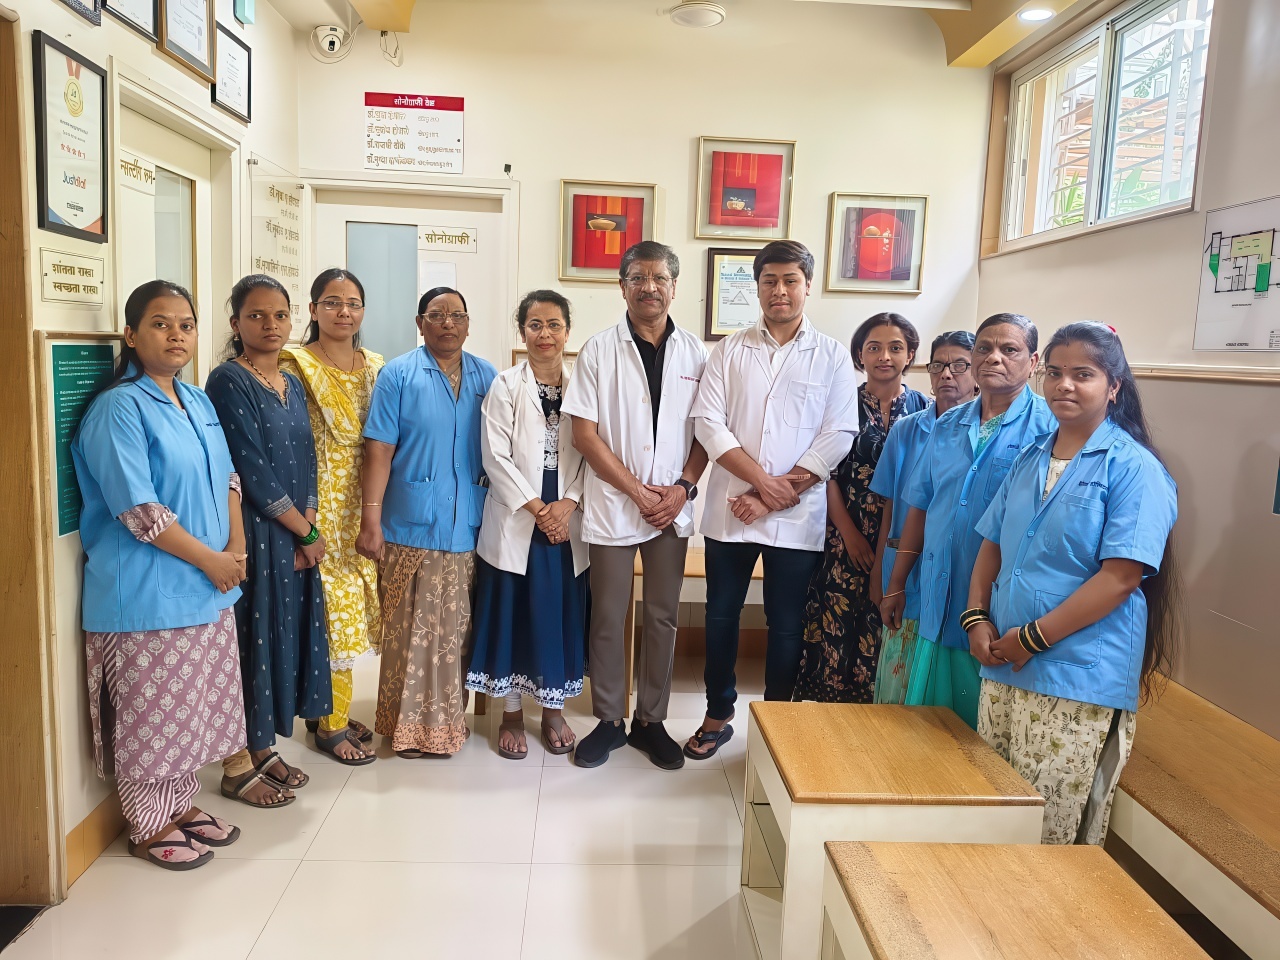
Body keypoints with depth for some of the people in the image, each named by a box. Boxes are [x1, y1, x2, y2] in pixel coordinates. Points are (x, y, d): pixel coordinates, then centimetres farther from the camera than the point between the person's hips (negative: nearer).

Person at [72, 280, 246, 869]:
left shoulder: (199, 403, 10)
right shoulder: (119, 408, -14)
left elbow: (227, 480, 14)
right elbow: (138, 510, -20)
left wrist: (236, 547, -1)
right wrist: (210, 559, -15)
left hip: (208, 589, 8)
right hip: (147, 593, -7)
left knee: (194, 707, 18)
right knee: (151, 713, 6)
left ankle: (182, 804, 35)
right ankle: (150, 827, 24)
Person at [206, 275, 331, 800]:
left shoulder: (292, 384, 12)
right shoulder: (228, 381, -11)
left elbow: (307, 461, 10)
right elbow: (253, 471, -16)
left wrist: (308, 528, -4)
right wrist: (307, 533, -11)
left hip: (297, 537, 7)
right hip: (252, 534, -7)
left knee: (287, 634, 12)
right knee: (251, 636, 0)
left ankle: (262, 748, 27)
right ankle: (236, 767, 14)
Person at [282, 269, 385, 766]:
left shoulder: (376, 367, 10)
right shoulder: (296, 365, -8)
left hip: (363, 506, 6)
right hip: (321, 505, -6)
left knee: (352, 605, 12)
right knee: (332, 607, -1)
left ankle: (326, 710, 29)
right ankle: (331, 724, 15)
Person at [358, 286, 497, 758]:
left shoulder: (487, 377, 9)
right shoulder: (398, 375, 0)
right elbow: (379, 450, -5)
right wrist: (371, 518, -11)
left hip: (469, 526, 3)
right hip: (412, 524, -3)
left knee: (457, 626, 10)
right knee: (411, 626, 4)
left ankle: (448, 718, 26)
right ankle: (410, 723, 19)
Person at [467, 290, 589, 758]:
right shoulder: (505, 386, -2)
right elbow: (496, 456, -8)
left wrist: (567, 504, -13)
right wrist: (536, 508, -13)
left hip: (568, 523, 2)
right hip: (515, 522, -2)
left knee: (562, 615, 8)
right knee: (512, 614, 5)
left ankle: (553, 710, 25)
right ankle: (511, 714, 21)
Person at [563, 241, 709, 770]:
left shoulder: (694, 353, 5)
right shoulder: (599, 350, -2)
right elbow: (585, 433, -6)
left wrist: (683, 487, -8)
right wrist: (639, 490, -11)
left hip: (672, 509, 2)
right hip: (612, 506, -2)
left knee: (663, 616, 10)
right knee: (608, 618, 7)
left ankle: (651, 721, 24)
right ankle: (608, 721, 22)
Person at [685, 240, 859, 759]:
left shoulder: (833, 356, 3)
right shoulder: (730, 350, 6)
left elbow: (838, 436, -5)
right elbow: (708, 422, -4)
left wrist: (778, 495, -12)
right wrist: (763, 479, -14)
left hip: (798, 517, -1)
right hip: (729, 511, 2)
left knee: (787, 625, 8)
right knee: (721, 617, 12)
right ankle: (717, 716, 30)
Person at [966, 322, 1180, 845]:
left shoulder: (1134, 468, -8)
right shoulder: (1030, 459, 12)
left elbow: (1120, 576, -16)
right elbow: (992, 545, 15)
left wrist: (1033, 638, -15)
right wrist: (977, 619, 0)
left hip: (1080, 682, -6)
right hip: (1003, 667, 6)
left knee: (1054, 831, 2)